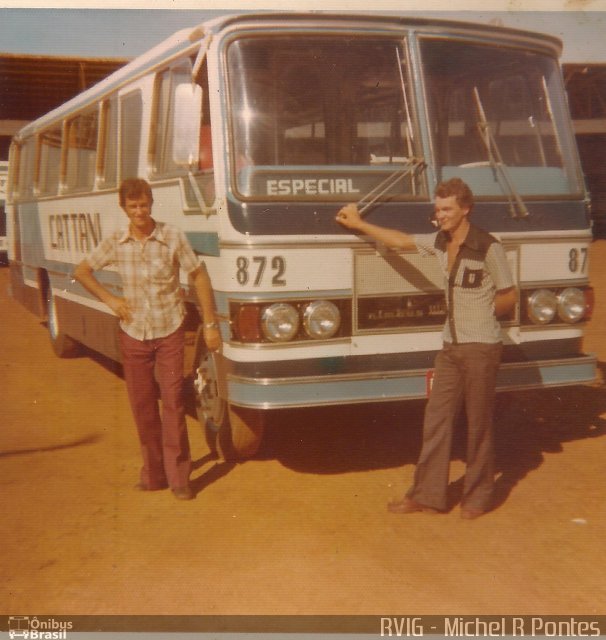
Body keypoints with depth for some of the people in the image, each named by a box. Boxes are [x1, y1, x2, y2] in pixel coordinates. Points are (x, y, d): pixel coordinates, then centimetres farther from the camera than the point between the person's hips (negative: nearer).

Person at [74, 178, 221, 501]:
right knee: (142, 405, 8)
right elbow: (81, 271, 12)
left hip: (170, 332, -2)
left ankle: (178, 477, 3)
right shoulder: (115, 242, -2)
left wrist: (210, 324, -6)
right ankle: (153, 472, 21)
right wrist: (110, 299, -1)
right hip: (133, 333, 3)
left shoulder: (172, 237, -10)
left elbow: (199, 276, -4)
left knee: (173, 401, -5)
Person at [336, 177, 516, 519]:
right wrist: (359, 224, 24)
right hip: (451, 346, 7)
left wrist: (479, 314, 2)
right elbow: (401, 240, 20)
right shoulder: (440, 242, 5)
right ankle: (428, 494, 16)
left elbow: (510, 297, -6)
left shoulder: (488, 247, -14)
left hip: (481, 347, -7)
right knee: (436, 419, 8)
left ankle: (479, 496, 19)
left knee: (479, 423, 4)